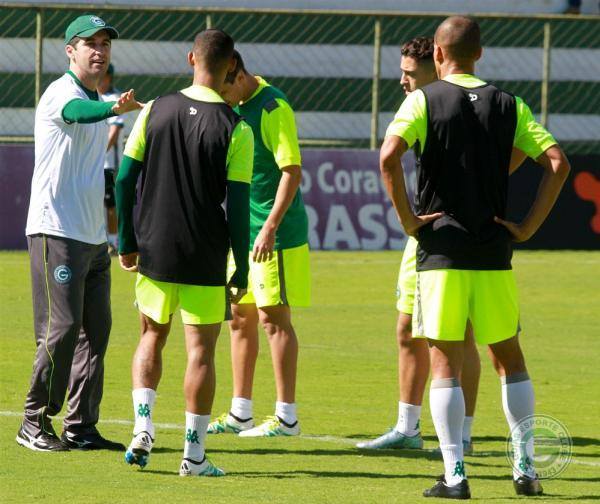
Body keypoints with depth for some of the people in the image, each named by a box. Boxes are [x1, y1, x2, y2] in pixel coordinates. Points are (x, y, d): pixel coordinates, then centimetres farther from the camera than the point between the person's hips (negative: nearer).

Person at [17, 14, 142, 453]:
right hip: (56, 233, -9)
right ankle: (35, 424, -2)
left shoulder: (97, 104, 17)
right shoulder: (61, 93, -11)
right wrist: (115, 109, -58)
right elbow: (75, 112, -38)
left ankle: (82, 427, 12)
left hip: (93, 237, 9)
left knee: (96, 330, 7)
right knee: (62, 329, -11)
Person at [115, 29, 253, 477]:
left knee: (152, 337, 20)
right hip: (206, 258, -3)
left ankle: (143, 427, 4)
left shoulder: (155, 111, -1)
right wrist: (242, 268, -2)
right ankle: (194, 455, 4)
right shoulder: (236, 129, -10)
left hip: (154, 251, 3)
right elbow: (238, 204, -11)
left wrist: (127, 242, 11)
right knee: (201, 349, 3)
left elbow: (125, 179, 1)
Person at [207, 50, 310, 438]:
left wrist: (271, 226, -24)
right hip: (241, 231, 8)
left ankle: (287, 418, -2)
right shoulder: (235, 108, 10)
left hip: (273, 234, -8)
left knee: (274, 318, -6)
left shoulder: (272, 108, -15)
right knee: (241, 318, 11)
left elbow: (292, 171, -19)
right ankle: (240, 413, 18)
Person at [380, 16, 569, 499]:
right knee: (510, 359, 14)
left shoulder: (424, 100, -2)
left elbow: (389, 156, -18)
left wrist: (408, 218, -9)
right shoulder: (508, 105, 7)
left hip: (441, 250, -3)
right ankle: (525, 469, 13)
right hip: (494, 253, 3)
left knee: (446, 364, 1)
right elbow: (557, 163, -1)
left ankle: (454, 475, -3)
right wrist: (528, 226, 2)